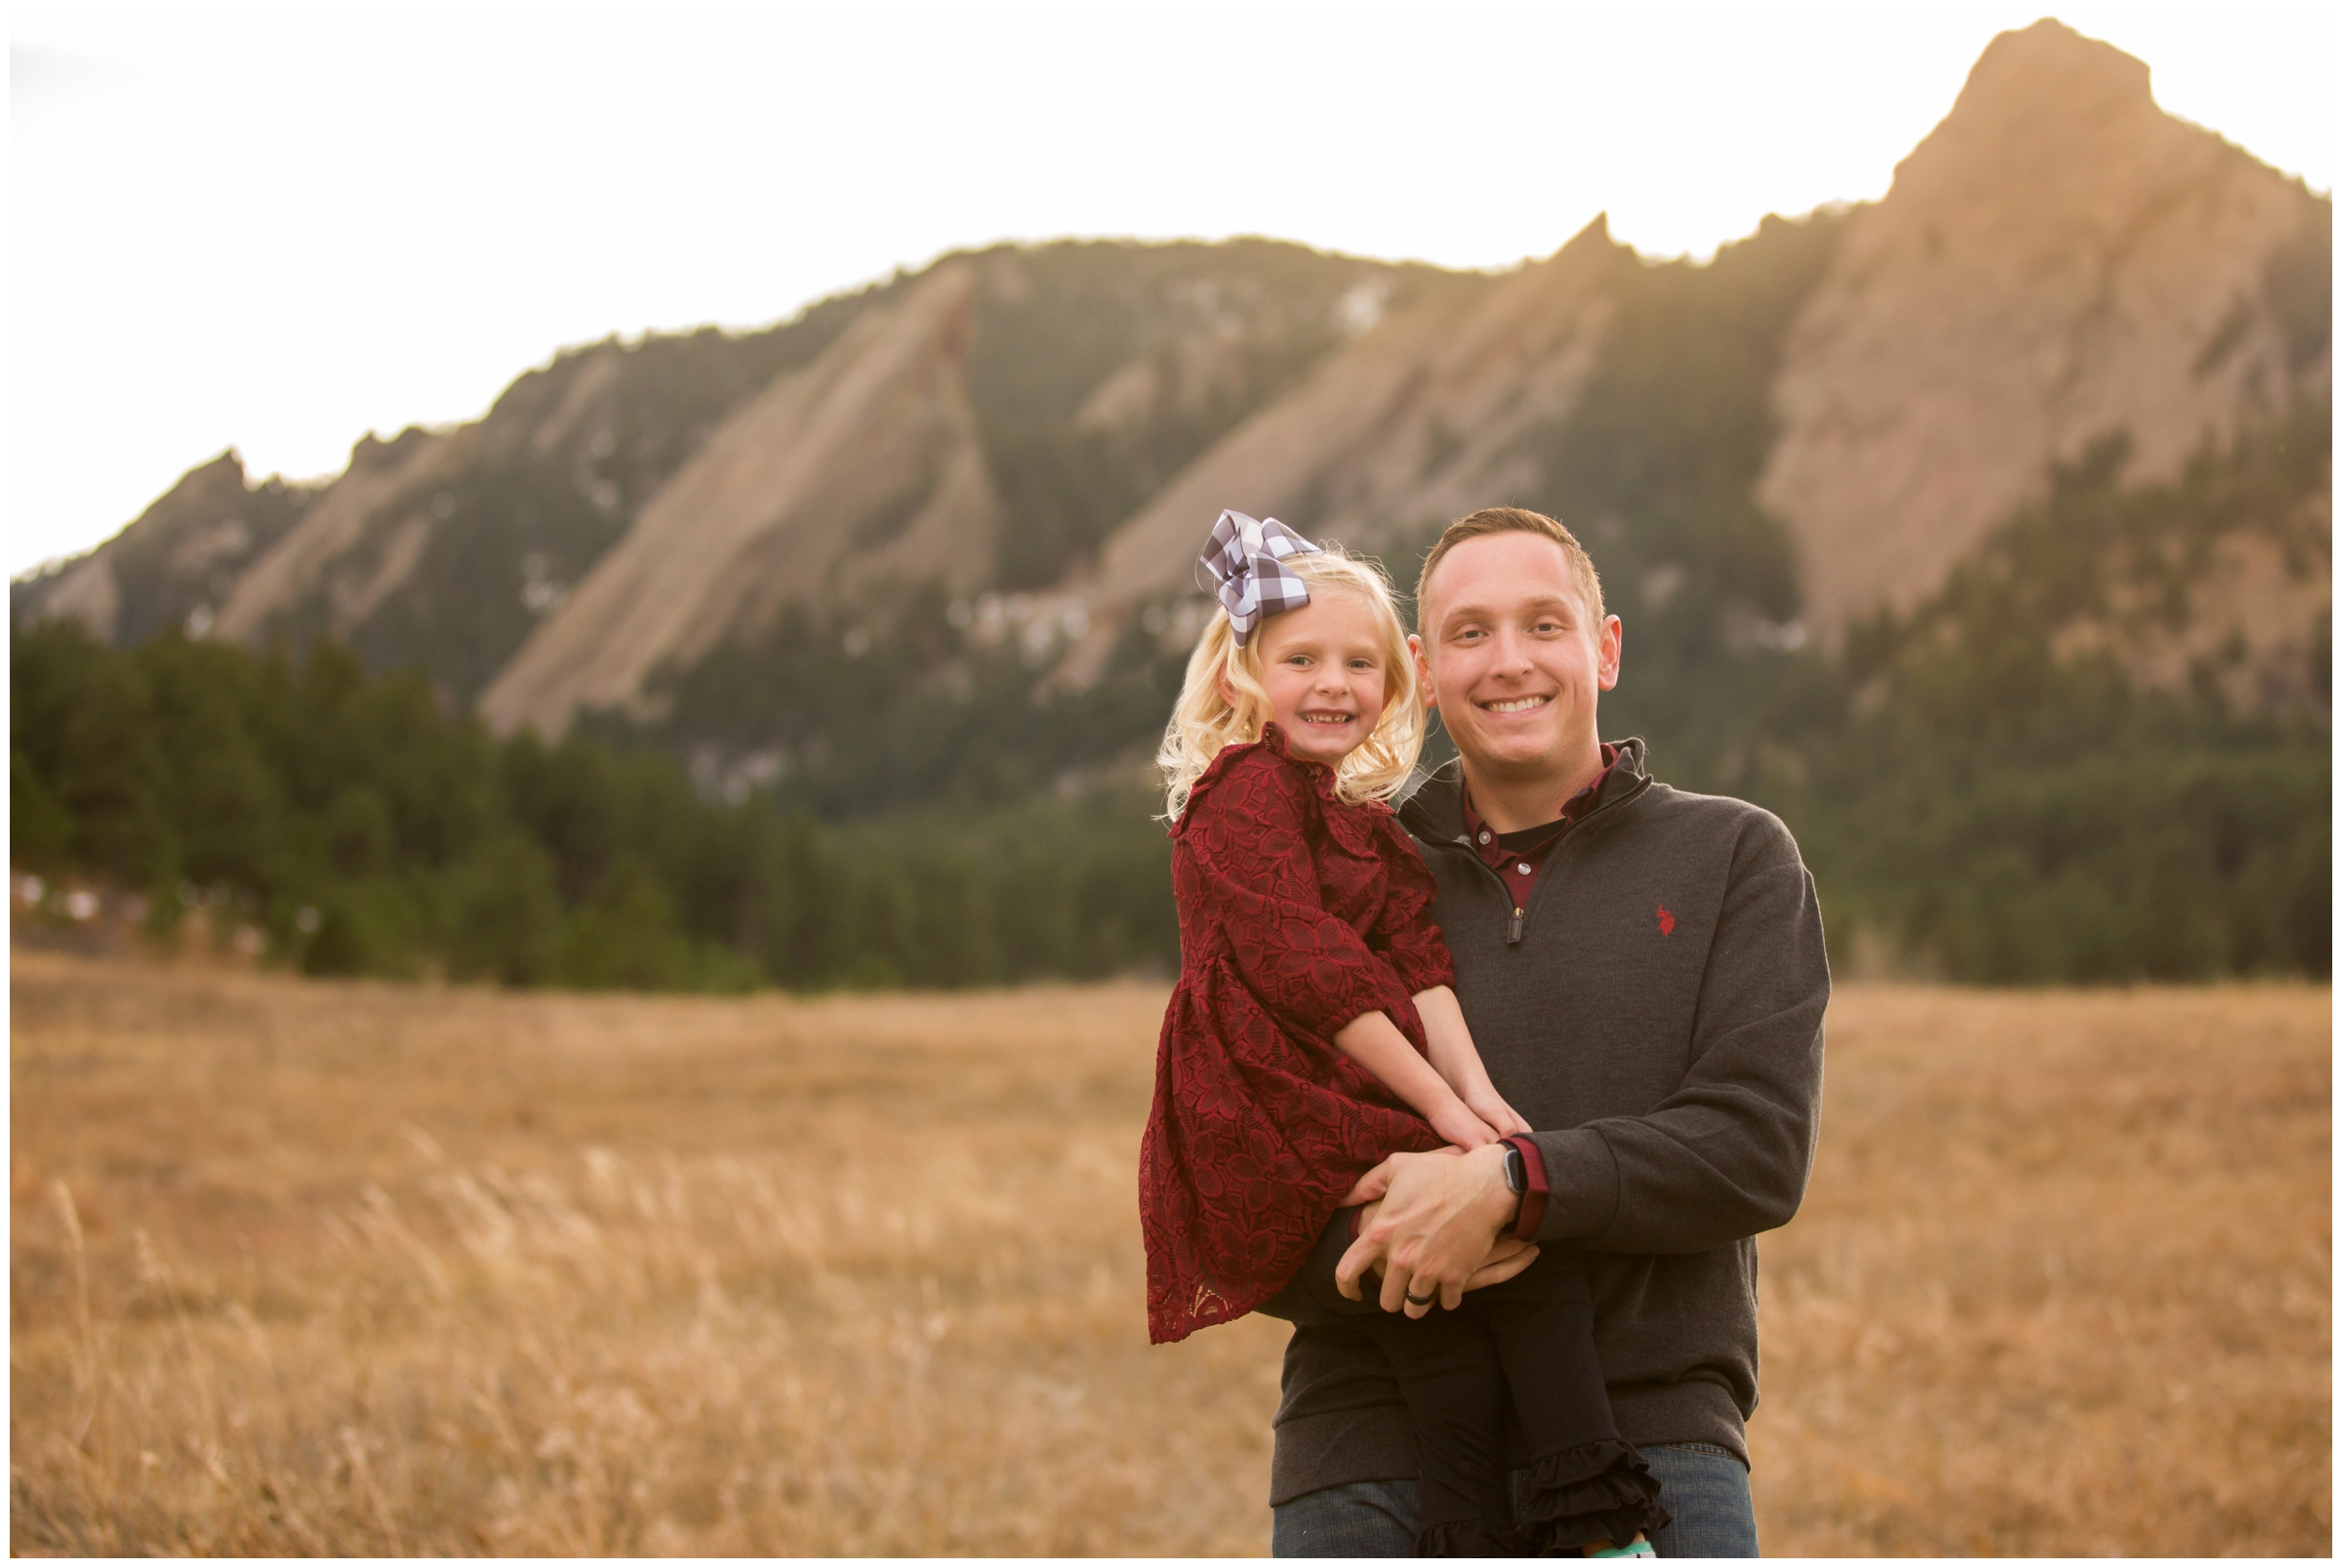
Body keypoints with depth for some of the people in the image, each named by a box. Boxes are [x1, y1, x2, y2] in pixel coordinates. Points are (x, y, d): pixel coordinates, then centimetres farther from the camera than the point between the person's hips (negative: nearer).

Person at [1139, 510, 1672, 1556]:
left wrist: (1474, 1087, -8)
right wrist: (1439, 1104, -13)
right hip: (1266, 1109, -8)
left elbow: (1418, 967, 11)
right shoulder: (1247, 788, -4)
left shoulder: (1368, 826, 24)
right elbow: (1303, 966, -12)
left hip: (1366, 1107, 8)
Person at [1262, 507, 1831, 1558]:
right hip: (1374, 1459, 1)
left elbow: (1759, 1150, -3)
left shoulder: (1734, 859, 10)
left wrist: (1511, 1181, -17)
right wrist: (1362, 1248, -13)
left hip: (1651, 1436, -1)